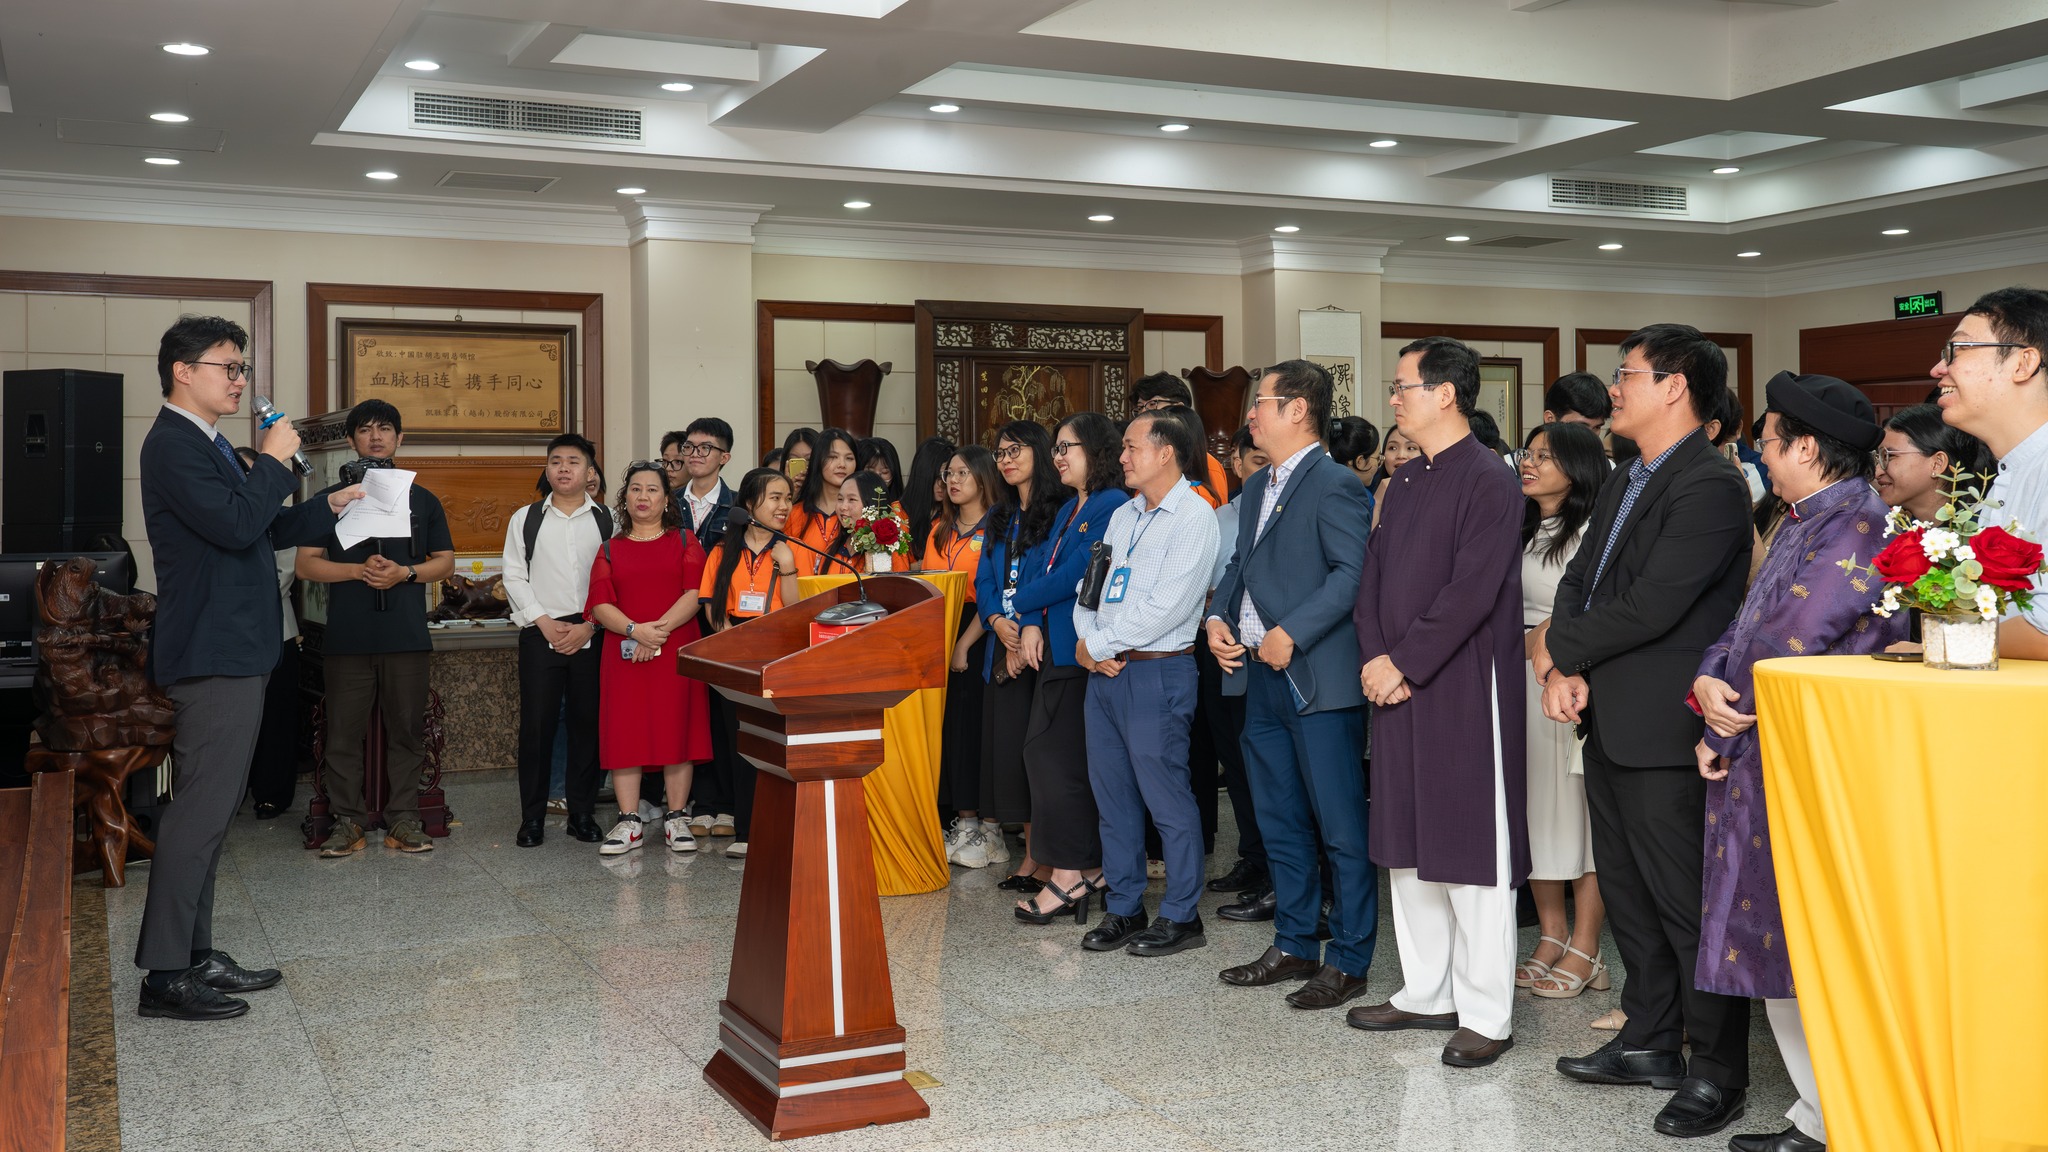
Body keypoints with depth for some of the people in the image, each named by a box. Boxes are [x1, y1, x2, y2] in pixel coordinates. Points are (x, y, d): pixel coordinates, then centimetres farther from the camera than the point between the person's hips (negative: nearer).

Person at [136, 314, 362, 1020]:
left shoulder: (206, 446, 18)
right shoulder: (174, 445, -14)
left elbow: (257, 533, 26)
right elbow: (236, 525, -25)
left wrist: (329, 509, 18)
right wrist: (275, 463, -13)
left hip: (231, 652, 11)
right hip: (213, 655, -11)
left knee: (206, 809, 13)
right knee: (201, 810, -9)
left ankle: (194, 955, 20)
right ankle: (165, 976, -5)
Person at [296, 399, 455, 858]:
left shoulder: (423, 500, 14)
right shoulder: (330, 499, 10)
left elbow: (445, 561, 12)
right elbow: (307, 564, 5)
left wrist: (404, 572, -7)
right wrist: (358, 570, -11)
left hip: (406, 635, 1)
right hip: (347, 637, -1)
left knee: (406, 729, 2)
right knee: (344, 731, 0)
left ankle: (403, 820, 9)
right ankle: (347, 821, 8)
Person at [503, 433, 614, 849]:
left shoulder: (606, 520, 5)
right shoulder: (525, 519, 8)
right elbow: (515, 576, 4)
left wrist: (589, 626, -9)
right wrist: (544, 622, -6)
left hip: (592, 635, 0)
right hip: (540, 632, 0)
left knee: (587, 722, 3)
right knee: (536, 723, -1)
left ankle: (582, 814, 13)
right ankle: (532, 817, 7)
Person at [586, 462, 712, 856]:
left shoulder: (685, 542, 9)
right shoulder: (610, 549, 13)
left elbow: (695, 594, -4)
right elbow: (600, 605, 1)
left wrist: (660, 629, -16)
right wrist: (636, 630, -16)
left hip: (676, 651, -1)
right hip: (624, 654, 1)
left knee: (677, 730, -2)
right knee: (624, 733, -1)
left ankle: (676, 819, 5)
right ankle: (629, 823, 5)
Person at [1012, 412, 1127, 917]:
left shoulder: (1113, 506, -12)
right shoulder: (1069, 509, 19)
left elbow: (1076, 574, -17)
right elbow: (1043, 569, 13)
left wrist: (1023, 600, -3)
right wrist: (1032, 624, -4)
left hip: (1083, 652, -9)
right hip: (1055, 648, 9)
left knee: (1059, 758, -7)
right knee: (1042, 753, 9)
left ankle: (1071, 874, 0)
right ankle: (1086, 865, 16)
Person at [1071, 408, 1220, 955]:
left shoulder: (1193, 516, -10)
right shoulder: (1122, 516, 16)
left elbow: (1166, 606, -18)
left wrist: (1101, 644, -13)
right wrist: (1086, 639, -3)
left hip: (1157, 671, -8)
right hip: (1104, 670, 8)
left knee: (1167, 797, -2)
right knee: (1112, 795, 11)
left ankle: (1181, 916, 9)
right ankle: (1124, 909, 21)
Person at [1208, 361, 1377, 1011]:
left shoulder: (1334, 485, -11)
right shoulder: (1258, 488, 17)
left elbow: (1352, 574, -20)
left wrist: (1292, 633, -22)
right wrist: (1218, 617, 7)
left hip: (1318, 681, -9)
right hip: (1261, 681, 9)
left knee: (1341, 828, -1)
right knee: (1279, 824, 16)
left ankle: (1348, 961, 7)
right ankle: (1294, 945, 27)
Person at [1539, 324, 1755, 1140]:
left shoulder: (1710, 488, -16)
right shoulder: (1623, 481, 15)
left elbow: (1649, 606, -22)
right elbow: (1579, 579, 12)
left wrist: (1563, 653, -9)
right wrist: (1562, 670, -5)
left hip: (1665, 733, -10)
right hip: (1610, 723, 10)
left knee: (1685, 904, -1)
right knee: (1628, 894, 18)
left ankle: (1718, 1071, 12)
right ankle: (1650, 1043, 31)